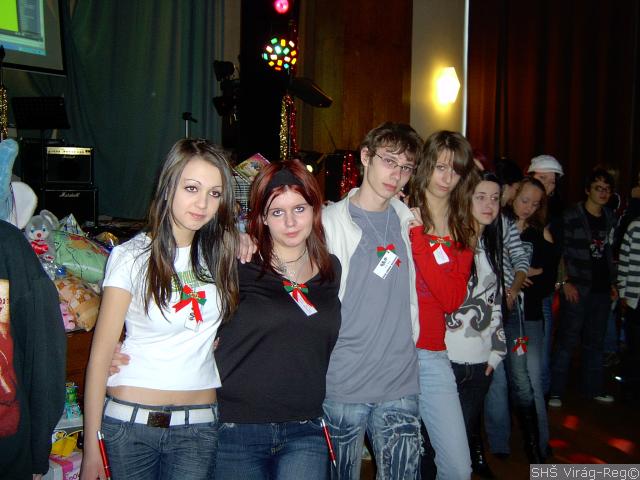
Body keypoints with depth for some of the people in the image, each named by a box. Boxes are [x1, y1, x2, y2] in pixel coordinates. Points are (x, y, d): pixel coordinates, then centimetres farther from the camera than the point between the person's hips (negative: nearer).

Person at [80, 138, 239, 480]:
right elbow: (100, 355, -8)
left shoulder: (219, 253, 3)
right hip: (130, 422, -3)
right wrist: (91, 450, -10)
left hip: (198, 426, 3)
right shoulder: (132, 256, -8)